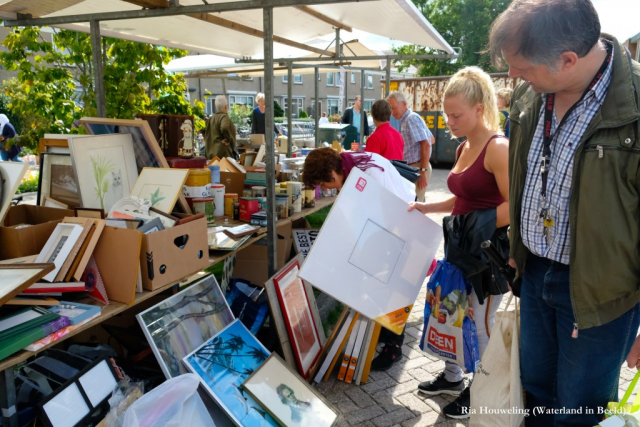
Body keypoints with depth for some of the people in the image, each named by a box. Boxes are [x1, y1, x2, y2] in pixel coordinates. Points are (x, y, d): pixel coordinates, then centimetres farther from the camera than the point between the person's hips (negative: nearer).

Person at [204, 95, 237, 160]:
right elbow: (224, 128, -32)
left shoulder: (211, 118, 13)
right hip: (223, 153, -9)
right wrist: (228, 139, -18)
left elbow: (206, 134, 21)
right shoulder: (224, 117, -12)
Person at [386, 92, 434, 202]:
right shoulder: (406, 120, 16)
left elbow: (426, 144, -21)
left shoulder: (412, 118, -13)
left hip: (417, 168, -10)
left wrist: (423, 171, -24)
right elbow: (432, 139, 24)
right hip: (412, 167, 10)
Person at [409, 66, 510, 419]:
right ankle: (452, 377, 38)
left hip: (488, 248, -9)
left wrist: (478, 229, -19)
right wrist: (427, 208, 9)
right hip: (461, 244, 9)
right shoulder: (463, 148, 10)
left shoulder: (498, 148, -17)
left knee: (479, 325, 5)